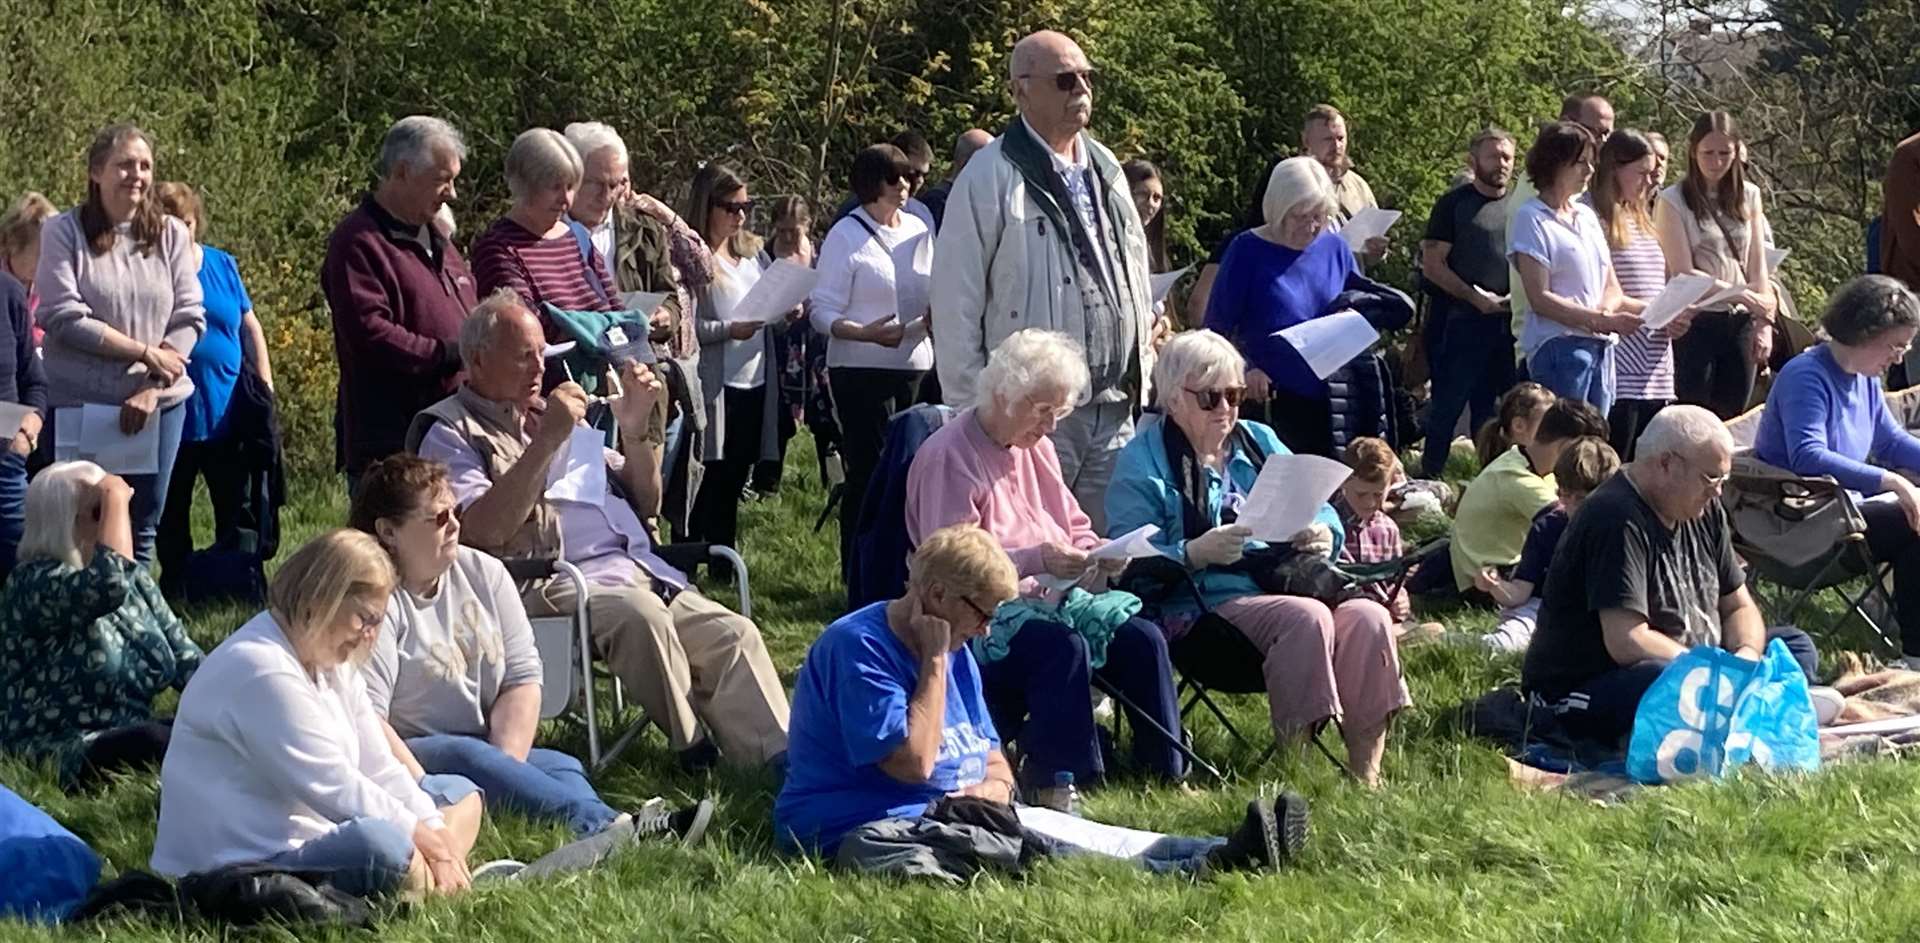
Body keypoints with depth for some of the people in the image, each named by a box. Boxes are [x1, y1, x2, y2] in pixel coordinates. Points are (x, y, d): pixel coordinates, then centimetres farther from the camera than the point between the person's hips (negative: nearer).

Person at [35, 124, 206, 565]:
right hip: (80, 405, -3)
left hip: (159, 403, 3)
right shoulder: (64, 232, -4)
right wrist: (147, 354, -14)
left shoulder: (172, 235, 5)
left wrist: (151, 390, -11)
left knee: (141, 529, 8)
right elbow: (64, 317, -13)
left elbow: (189, 318, 2)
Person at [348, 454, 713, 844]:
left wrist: (504, 768, -13)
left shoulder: (484, 574, 9)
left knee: (561, 767, -20)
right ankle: (610, 828, -52)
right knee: (468, 757, -34)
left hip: (480, 754, 7)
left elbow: (522, 680, 4)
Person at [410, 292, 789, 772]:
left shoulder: (553, 415, 25)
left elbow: (645, 503, 26)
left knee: (735, 634, -12)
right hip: (548, 584, -7)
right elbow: (484, 531, -15)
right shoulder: (449, 432, 4)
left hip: (637, 570, 8)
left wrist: (635, 428, 9)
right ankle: (696, 759, -27)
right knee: (640, 612, -35)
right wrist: (547, 441, -16)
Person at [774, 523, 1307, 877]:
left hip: (957, 818, 10)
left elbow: (993, 757, 21)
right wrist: (934, 662, -14)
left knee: (1093, 837, -8)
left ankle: (1223, 857, -22)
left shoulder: (957, 654, 16)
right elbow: (913, 761, -21)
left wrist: (995, 785, -3)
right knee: (1038, 852, -30)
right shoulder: (858, 647, -14)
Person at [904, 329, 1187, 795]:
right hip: (978, 615, -8)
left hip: (1047, 598, 8)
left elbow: (1076, 529, 22)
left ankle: (1168, 773, -7)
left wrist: (1096, 552, -3)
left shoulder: (1036, 447, 14)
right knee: (1063, 646, -35)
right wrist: (1035, 560, -27)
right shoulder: (948, 457, -12)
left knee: (1142, 637, -14)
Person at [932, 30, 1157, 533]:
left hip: (1115, 408, 6)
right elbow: (956, 303, -8)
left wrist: (1142, 376, 15)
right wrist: (975, 411, -9)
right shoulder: (991, 177, -8)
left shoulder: (1105, 170, 13)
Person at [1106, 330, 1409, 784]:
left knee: (1369, 616, -24)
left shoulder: (1259, 442, 22)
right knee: (1307, 617, -33)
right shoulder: (1143, 462, 4)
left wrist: (1323, 535, -5)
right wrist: (1197, 553, -25)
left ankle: (1366, 773, -22)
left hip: (1287, 586, 6)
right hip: (1208, 603, -6)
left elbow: (1322, 513, 19)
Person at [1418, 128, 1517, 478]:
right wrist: (1474, 296, -13)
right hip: (1465, 318, -4)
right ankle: (1430, 473, 5)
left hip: (1511, 321, 5)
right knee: (1449, 402, -2)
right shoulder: (1454, 205, -1)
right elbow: (1432, 265, -5)